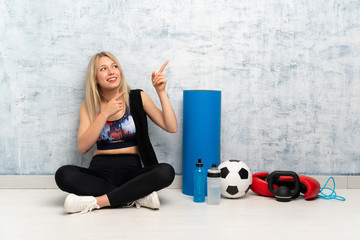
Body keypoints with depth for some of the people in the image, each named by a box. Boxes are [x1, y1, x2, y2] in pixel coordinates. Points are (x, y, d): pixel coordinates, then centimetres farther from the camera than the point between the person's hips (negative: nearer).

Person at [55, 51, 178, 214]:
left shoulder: (137, 98, 6)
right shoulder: (88, 106, 9)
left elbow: (172, 128, -1)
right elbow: (82, 147, -6)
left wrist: (161, 92, -8)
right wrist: (106, 113, -13)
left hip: (131, 169, 0)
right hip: (100, 170, 1)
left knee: (166, 171, -31)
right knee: (63, 174, -29)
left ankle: (95, 202, -28)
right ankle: (137, 197, -24)